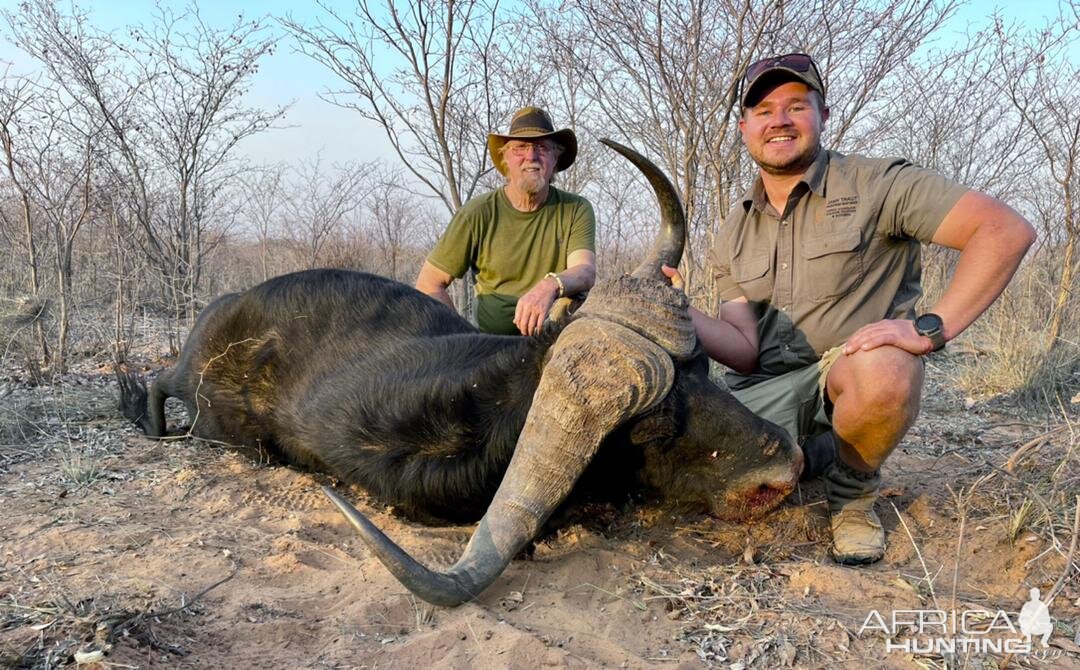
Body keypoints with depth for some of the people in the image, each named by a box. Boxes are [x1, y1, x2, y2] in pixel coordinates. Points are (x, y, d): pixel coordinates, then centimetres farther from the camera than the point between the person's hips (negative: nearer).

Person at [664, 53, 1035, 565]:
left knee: (884, 371, -39)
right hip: (763, 390, 4)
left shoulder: (875, 186, -6)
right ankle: (809, 457, 11)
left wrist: (930, 328, -25)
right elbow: (744, 350, 1)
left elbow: (1008, 230, -16)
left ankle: (852, 492, -4)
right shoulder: (734, 233, 9)